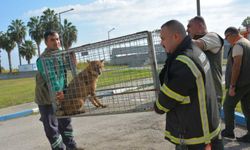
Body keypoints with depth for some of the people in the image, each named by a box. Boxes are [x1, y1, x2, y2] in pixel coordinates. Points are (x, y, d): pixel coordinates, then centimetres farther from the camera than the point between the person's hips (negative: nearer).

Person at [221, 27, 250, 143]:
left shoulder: (238, 45, -14)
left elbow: (237, 65, -21)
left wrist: (232, 86, -20)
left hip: (240, 83, -8)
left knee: (228, 106, 6)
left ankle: (229, 131, 16)